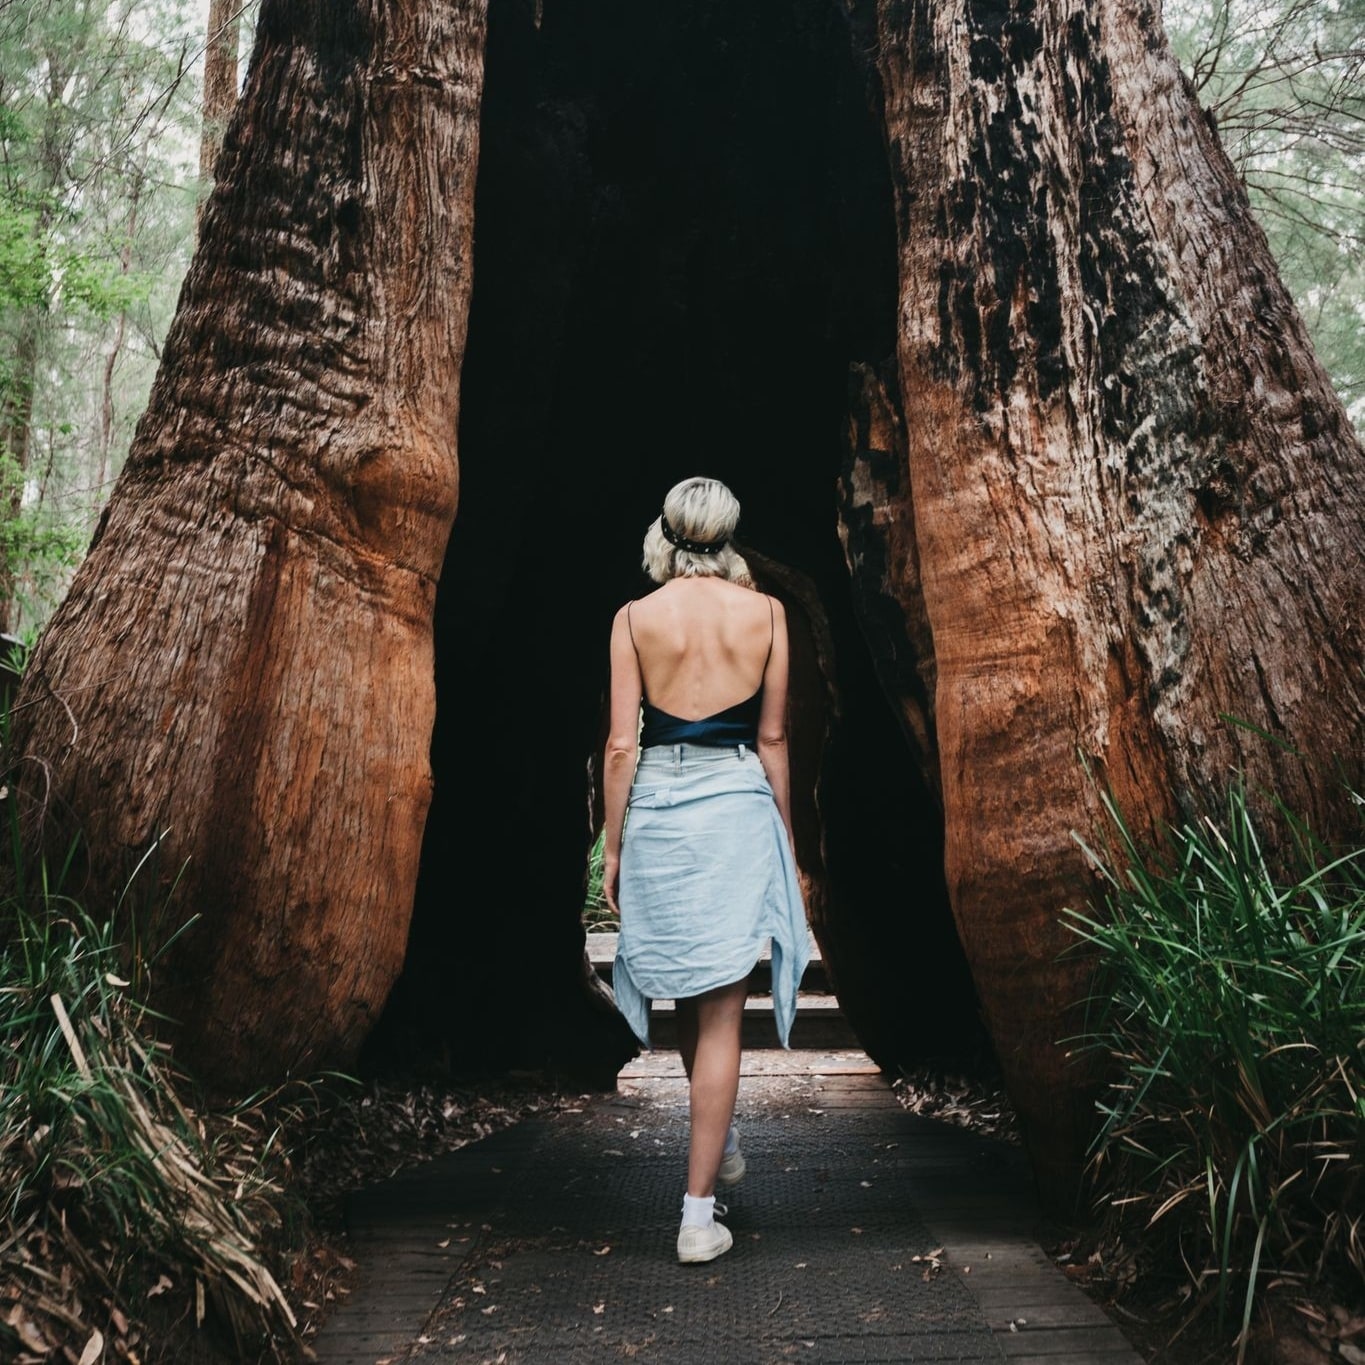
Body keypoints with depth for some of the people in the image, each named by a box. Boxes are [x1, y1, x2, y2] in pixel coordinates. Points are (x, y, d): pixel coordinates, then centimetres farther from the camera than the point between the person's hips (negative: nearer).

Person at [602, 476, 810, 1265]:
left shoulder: (635, 619, -2)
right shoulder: (766, 614, 0)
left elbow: (623, 744, -4)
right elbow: (773, 740, 3)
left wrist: (614, 847, 5)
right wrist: (787, 842, 12)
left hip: (658, 810, 1)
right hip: (739, 807, 0)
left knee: (687, 997, 21)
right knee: (720, 1013, 4)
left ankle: (722, 1144, 41)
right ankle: (699, 1215, 7)